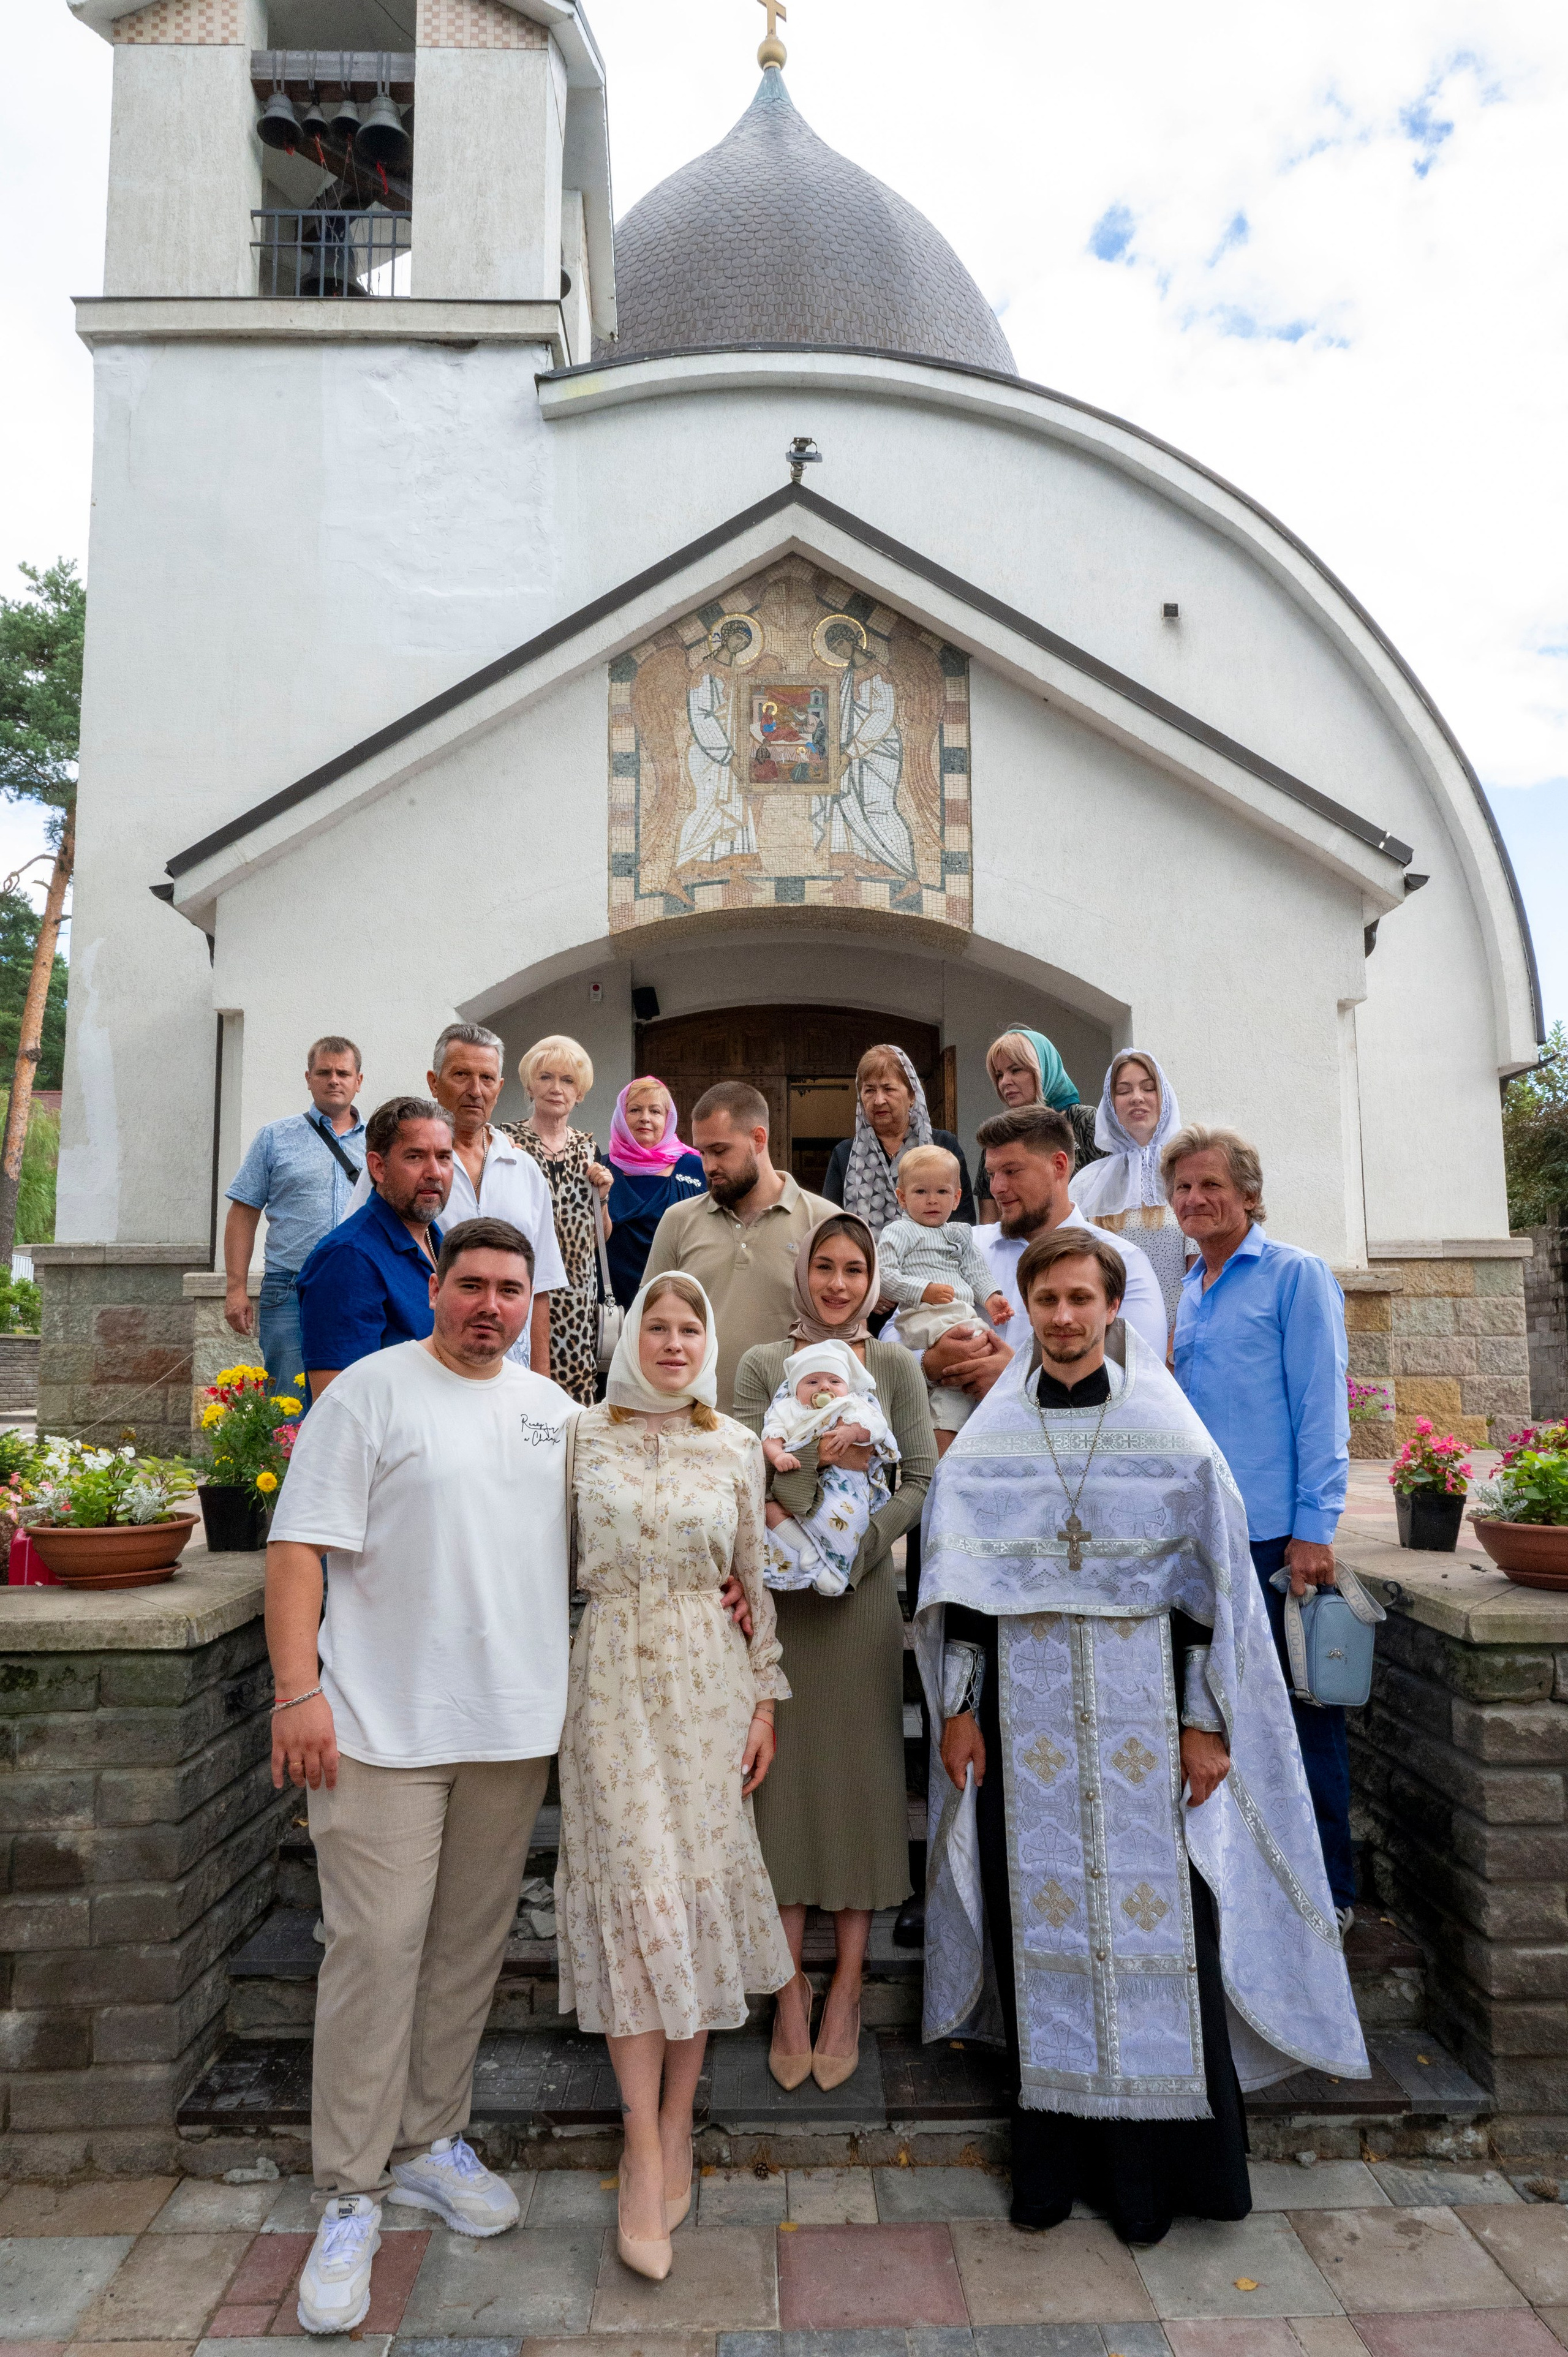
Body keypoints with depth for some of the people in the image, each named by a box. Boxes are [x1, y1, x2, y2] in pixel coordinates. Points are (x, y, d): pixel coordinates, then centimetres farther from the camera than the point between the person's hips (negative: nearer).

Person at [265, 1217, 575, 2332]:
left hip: (514, 1725, 5)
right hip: (384, 1726, -5)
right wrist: (298, 1688, -16)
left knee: (472, 1944, 15)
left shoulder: (551, 1407, 9)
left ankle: (429, 2142, 34)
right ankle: (351, 2198, 17)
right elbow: (301, 1545, -10)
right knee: (376, 1947, 0)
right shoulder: (372, 1390, -7)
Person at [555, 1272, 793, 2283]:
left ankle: (677, 2125, 24)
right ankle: (646, 2153, 8)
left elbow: (756, 1579, 7)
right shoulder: (586, 1436, 1)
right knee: (637, 1889, -4)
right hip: (615, 1677, -2)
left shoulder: (736, 1445, 4)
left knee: (704, 1884, 6)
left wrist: (765, 1699, 5)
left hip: (709, 1679, 2)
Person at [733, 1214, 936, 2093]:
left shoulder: (895, 1364, 5)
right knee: (786, 1771, 4)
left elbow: (923, 1480, 1)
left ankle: (846, 1993, 19)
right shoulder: (763, 1364, 4)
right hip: (780, 1590, 0)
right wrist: (815, 1459, -18)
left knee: (862, 1771, 5)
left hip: (864, 1592, 0)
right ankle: (790, 1993, 17)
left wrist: (862, 1541, -11)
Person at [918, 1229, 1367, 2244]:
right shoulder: (988, 1439, 3)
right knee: (1042, 1919, 8)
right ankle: (1055, 2154, 24)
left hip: (1141, 1706, -1)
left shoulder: (1168, 1433, -2)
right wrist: (959, 1707, 3)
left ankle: (1157, 2163, 21)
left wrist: (1204, 1720, -4)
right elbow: (961, 1585, 5)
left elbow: (1212, 1581, -2)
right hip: (1028, 1708, 2)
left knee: (1153, 1917, 3)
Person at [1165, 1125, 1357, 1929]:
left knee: (1300, 1712, 3)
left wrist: (1314, 1529, -15)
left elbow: (1321, 1404, -10)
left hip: (1275, 1532, -7)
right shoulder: (1189, 1295, 15)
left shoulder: (1295, 1275, -5)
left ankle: (1327, 1893, 18)